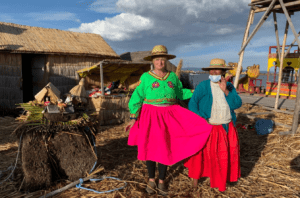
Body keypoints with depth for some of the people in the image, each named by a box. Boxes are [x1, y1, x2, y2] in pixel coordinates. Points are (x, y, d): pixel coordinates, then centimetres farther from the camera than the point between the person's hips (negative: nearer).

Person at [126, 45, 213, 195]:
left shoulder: (172, 76, 7)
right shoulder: (146, 77, -2)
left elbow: (180, 93, 16)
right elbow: (137, 98, -3)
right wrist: (133, 118, -7)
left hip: (168, 116, 2)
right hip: (150, 116, -2)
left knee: (165, 149, 3)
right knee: (150, 148, 6)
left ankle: (161, 182, 24)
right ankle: (151, 180, 28)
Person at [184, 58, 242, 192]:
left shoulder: (229, 87, 3)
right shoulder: (203, 86, -8)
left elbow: (237, 104, -8)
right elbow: (192, 104, -13)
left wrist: (225, 91, -20)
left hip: (226, 127, 4)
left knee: (226, 153, 11)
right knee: (201, 152, -1)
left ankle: (220, 178, 34)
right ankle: (196, 176, 21)